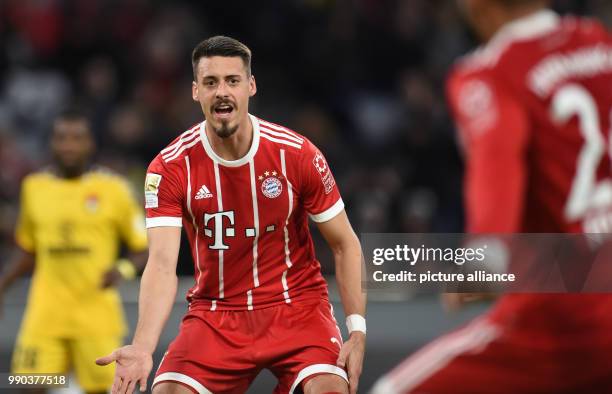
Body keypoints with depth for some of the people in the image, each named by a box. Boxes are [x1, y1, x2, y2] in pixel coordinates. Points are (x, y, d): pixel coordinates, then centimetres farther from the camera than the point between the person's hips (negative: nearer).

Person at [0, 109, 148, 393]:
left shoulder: (112, 189, -2)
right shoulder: (34, 187, 9)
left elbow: (144, 249, 2)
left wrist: (124, 269, -17)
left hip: (95, 314, -2)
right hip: (46, 314, 2)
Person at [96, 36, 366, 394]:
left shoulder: (297, 154, -10)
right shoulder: (170, 168, -11)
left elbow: (346, 245, -1)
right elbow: (162, 264, -19)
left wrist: (357, 331, -10)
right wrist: (143, 347, -35)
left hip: (296, 303, -1)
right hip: (215, 314, 1)